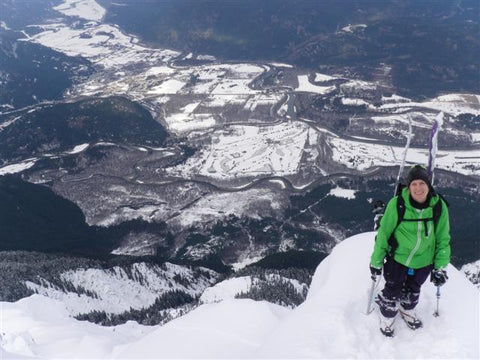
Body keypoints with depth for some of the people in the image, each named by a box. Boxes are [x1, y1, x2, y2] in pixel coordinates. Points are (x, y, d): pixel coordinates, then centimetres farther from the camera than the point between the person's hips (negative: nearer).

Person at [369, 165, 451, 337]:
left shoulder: (439, 207, -16)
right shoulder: (396, 205, -24)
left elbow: (443, 239, -3)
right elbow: (383, 234, -12)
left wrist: (440, 267, 0)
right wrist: (376, 261, -5)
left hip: (424, 262, 3)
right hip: (397, 258, -3)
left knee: (413, 291, 26)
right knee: (392, 291, 13)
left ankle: (407, 310, 57)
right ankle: (387, 316, 43)